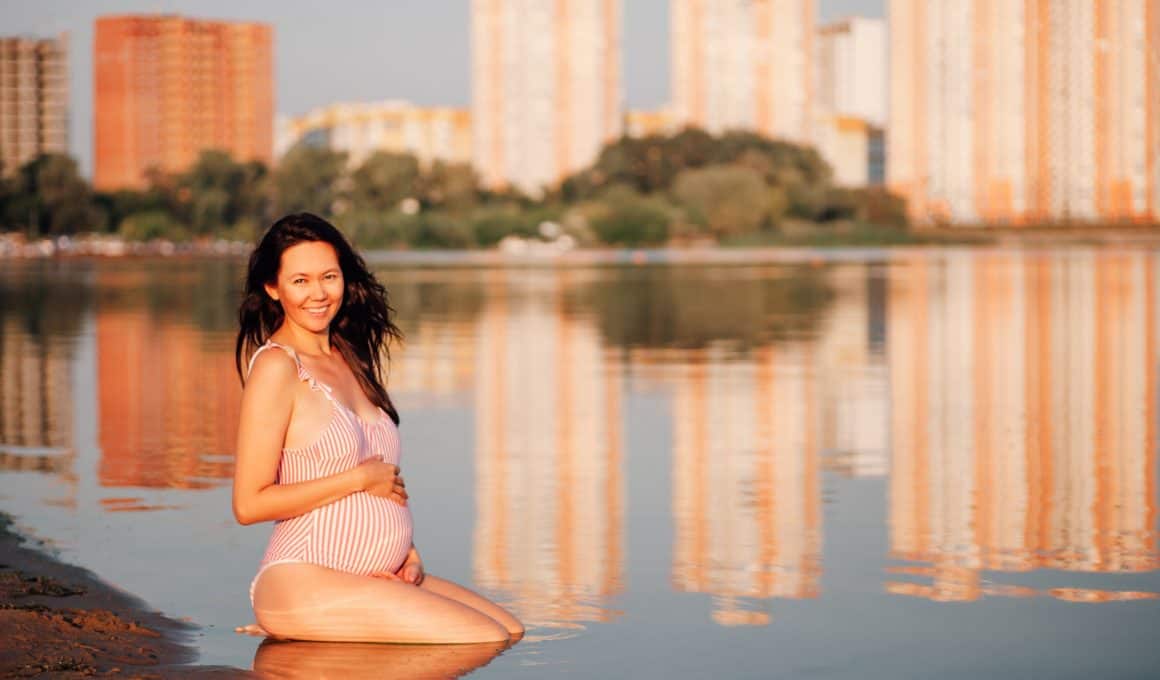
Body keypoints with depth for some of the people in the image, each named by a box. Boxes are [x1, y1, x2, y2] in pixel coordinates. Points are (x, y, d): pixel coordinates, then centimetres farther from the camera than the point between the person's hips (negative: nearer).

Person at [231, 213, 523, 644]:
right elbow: (249, 504, -16)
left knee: (509, 630, 2)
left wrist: (407, 552, 5)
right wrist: (361, 479, -12)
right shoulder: (277, 366, -11)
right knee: (483, 640, -17)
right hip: (303, 582, -9)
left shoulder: (347, 358, 15)